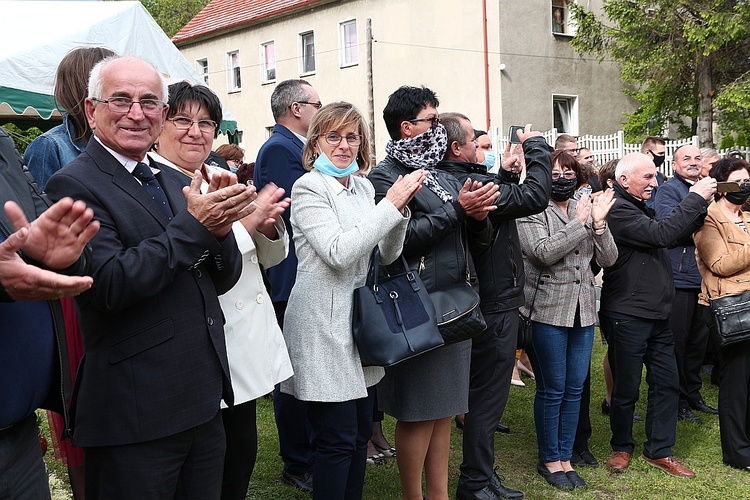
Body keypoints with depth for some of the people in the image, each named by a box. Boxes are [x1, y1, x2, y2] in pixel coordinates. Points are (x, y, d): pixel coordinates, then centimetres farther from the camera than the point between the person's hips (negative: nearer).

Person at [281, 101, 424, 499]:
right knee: (338, 439, -2)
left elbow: (387, 255, 9)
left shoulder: (364, 188, 11)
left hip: (358, 318, 8)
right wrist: (390, 204, -20)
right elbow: (339, 252, -23)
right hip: (323, 323, -7)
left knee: (361, 433, 15)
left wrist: (401, 208, -7)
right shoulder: (308, 188, -10)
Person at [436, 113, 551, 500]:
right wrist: (535, 146, -8)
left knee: (484, 394, 19)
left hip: (486, 303, 10)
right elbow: (535, 195, -20)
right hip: (495, 305, -10)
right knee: (488, 395, 1)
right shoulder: (471, 184, -24)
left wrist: (504, 175, 9)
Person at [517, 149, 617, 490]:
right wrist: (580, 223, -17)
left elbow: (608, 260, 4)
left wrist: (599, 223, -10)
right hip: (547, 311, -5)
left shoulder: (586, 210, 11)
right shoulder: (532, 213, -4)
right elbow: (545, 252, -20)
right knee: (552, 390, 3)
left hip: (583, 312, 5)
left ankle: (565, 457, 24)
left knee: (575, 389, 11)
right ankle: (549, 460, 19)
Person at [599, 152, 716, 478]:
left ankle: (659, 451, 23)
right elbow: (662, 235, -24)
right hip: (628, 316, -9)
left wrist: (700, 205, 6)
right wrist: (695, 198, -15)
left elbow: (676, 234, 20)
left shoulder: (638, 207, 16)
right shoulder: (618, 210, -16)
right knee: (627, 389, 5)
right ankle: (622, 447, 24)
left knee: (667, 383, 11)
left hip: (657, 315, 9)